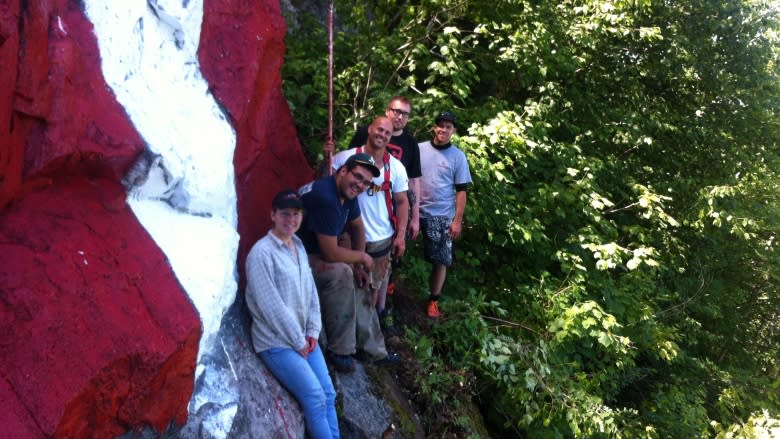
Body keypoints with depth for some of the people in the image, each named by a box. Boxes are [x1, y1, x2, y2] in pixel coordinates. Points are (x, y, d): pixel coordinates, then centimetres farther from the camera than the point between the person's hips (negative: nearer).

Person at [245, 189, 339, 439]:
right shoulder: (261, 253, -17)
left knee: (329, 395, 4)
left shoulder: (298, 246, 9)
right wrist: (298, 342, -14)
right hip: (276, 341, -8)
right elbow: (271, 306, -20)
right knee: (315, 398, -13)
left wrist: (312, 331, 1)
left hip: (304, 337, 8)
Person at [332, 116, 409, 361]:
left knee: (374, 293, 11)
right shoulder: (346, 158, -6)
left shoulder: (395, 166, 4)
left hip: (383, 240, 3)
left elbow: (402, 202, 9)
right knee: (359, 295, 0)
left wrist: (401, 236, 3)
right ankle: (374, 347, 13)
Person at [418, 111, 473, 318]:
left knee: (440, 260, 0)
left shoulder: (458, 156, -1)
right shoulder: (419, 149, 1)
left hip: (442, 216, -1)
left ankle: (433, 300, 13)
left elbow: (461, 191, -1)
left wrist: (457, 220, -6)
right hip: (416, 212, 1)